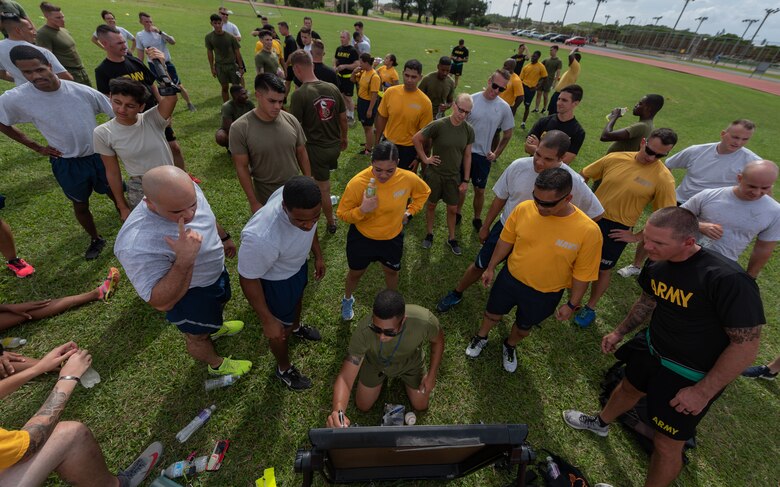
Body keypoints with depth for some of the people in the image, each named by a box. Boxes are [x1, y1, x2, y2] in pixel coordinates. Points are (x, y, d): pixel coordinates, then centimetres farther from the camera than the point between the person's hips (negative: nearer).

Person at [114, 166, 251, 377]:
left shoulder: (187, 192, -22)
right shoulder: (138, 244, -42)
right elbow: (162, 303, -36)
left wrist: (224, 237, 16)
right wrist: (184, 261, -49)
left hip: (216, 271, 7)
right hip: (188, 295, -6)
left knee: (220, 304, 35)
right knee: (198, 336, 23)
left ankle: (215, 328, 69)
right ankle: (217, 365, 54)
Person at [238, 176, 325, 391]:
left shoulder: (302, 197, -28)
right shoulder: (261, 237, -46)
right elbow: (249, 279, -27)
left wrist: (318, 255, 8)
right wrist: (268, 320, -18)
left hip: (298, 262, 6)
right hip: (275, 279, -6)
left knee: (298, 298, 35)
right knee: (280, 328, 20)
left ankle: (296, 327, 70)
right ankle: (284, 369, 52)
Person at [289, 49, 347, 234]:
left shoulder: (299, 94, -18)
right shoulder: (332, 88, -3)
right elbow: (343, 118, 5)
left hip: (316, 148, -5)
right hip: (335, 146, 5)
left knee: (324, 189, 10)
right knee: (323, 184, 27)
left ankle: (331, 223, 25)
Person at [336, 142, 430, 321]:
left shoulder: (408, 178, -22)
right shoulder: (357, 183, -29)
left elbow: (424, 192, 2)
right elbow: (342, 214, -17)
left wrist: (410, 211, -4)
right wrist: (361, 210, -36)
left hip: (393, 237, 2)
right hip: (362, 237, -1)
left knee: (392, 271, 25)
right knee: (356, 272, 21)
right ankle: (347, 299, 54)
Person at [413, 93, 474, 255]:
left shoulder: (469, 130, -7)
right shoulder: (438, 125, -18)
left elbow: (467, 156, 1)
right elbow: (416, 139, -9)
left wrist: (465, 180, 0)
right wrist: (425, 159, -10)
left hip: (454, 176, 3)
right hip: (434, 173, -2)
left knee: (452, 209, 13)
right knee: (431, 205, 14)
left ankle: (451, 238, 32)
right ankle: (429, 234, 35)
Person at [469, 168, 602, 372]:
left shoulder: (588, 231, -26)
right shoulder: (524, 208, -20)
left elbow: (582, 273, -12)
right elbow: (506, 240, -4)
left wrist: (572, 304, -3)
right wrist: (491, 268, 5)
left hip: (545, 295, -1)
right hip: (510, 278, 1)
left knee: (524, 327, 25)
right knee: (492, 313, 24)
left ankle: (510, 346, 57)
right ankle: (481, 338, 55)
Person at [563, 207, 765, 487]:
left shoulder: (728, 280, -33)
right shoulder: (655, 265, -12)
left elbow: (746, 345, -25)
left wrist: (703, 392, -21)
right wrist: (619, 333, 13)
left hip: (692, 376, -6)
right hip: (651, 348, 7)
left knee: (667, 444, 7)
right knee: (629, 388, 30)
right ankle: (601, 423, 58)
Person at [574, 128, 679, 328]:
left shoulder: (664, 179, -13)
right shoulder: (615, 158, -6)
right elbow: (583, 176, 7)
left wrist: (637, 237, -10)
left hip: (617, 229, -2)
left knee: (603, 270, 11)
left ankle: (590, 307, 34)